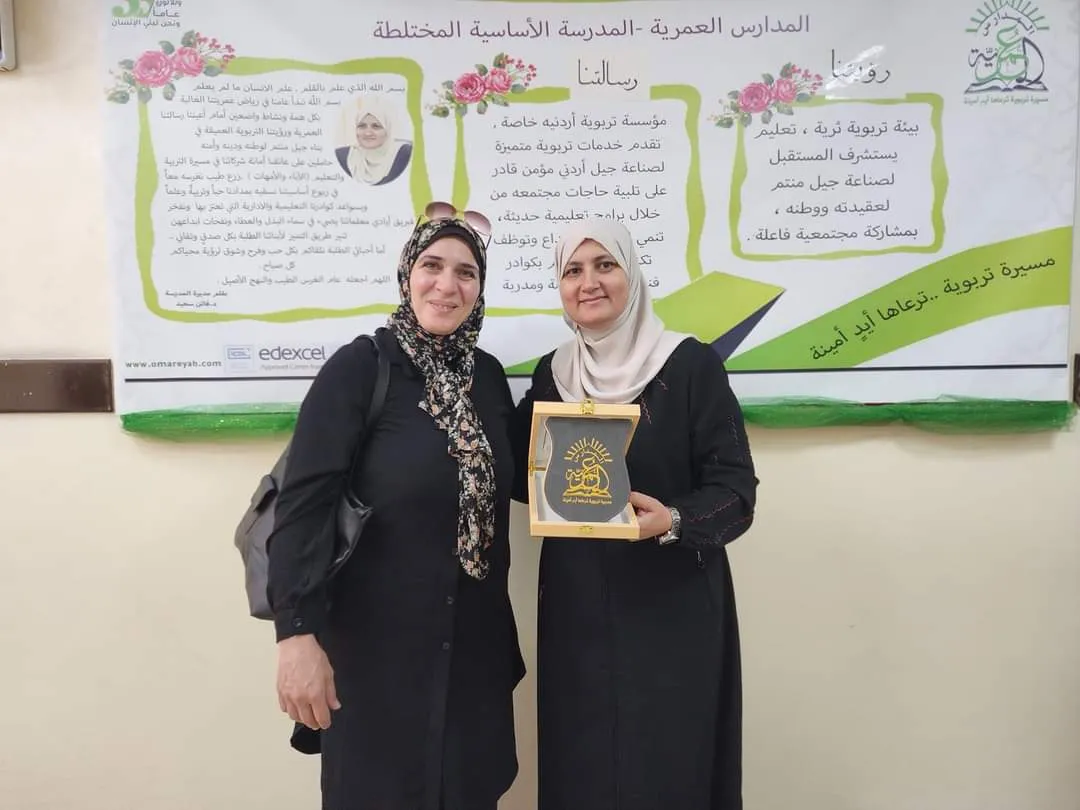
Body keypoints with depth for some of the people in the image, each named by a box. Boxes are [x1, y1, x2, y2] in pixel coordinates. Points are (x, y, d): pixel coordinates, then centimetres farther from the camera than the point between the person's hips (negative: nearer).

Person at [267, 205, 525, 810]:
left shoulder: (489, 376, 4)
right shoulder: (359, 366, -12)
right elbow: (303, 503, -17)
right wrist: (297, 633, -21)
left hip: (474, 640, 5)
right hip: (377, 639, -5)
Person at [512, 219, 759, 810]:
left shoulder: (690, 363, -7)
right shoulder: (549, 374, 7)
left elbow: (735, 487, -9)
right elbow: (523, 477, 10)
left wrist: (674, 522, -26)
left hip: (673, 606, -3)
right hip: (575, 607, 4)